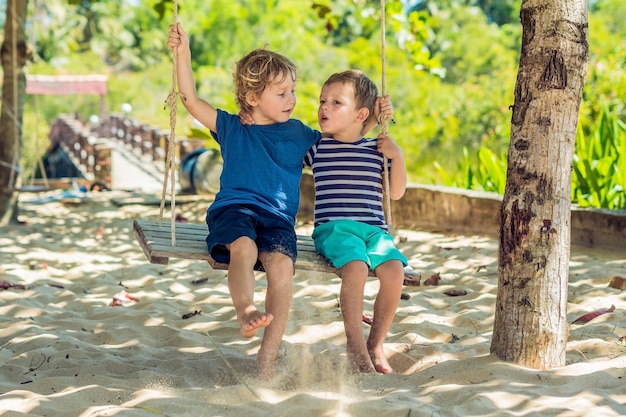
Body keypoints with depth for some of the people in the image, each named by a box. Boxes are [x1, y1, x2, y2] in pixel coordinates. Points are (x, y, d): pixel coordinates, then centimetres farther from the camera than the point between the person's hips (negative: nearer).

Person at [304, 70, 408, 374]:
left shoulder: (376, 150, 14)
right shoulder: (316, 147, 11)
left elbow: (396, 193, 17)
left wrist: (397, 157, 4)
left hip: (374, 229, 2)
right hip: (333, 228, -2)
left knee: (394, 269, -26)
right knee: (356, 268, -33)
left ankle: (376, 343, -9)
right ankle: (355, 345, -21)